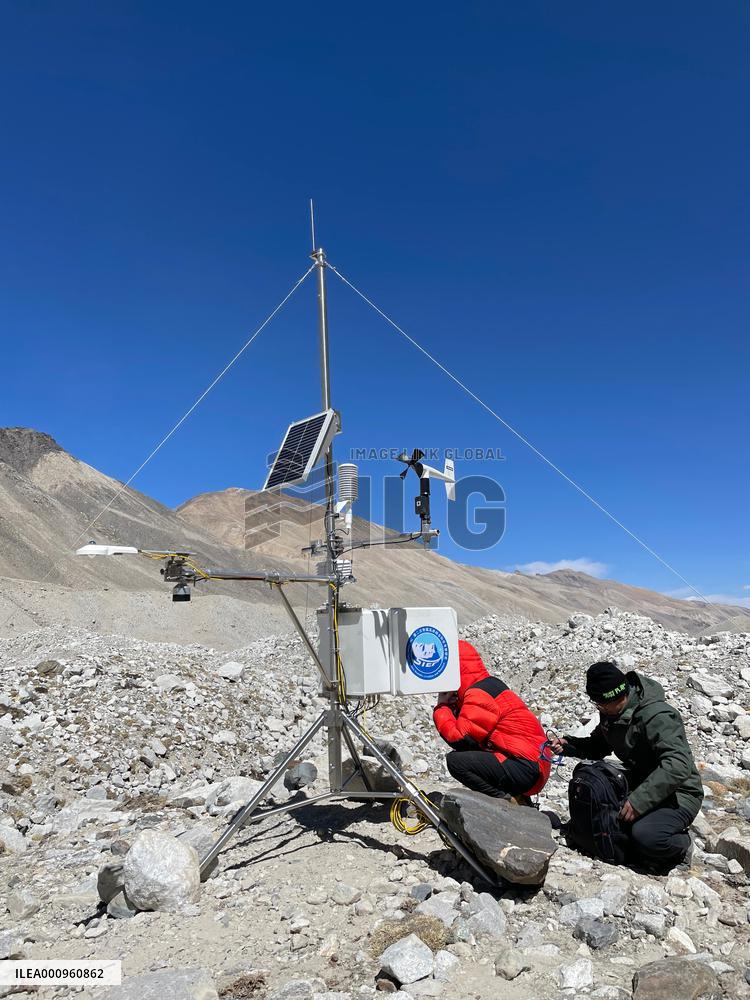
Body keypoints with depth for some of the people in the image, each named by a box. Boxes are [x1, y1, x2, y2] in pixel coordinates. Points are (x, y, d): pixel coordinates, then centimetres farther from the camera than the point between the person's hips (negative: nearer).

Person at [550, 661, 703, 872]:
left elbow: (678, 765, -36)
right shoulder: (612, 713, 1)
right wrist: (569, 745, -4)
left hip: (677, 795, -8)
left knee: (644, 836, -32)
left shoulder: (658, 716, -26)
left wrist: (639, 800, -39)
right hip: (640, 786, 9)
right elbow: (598, 747, 16)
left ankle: (680, 844, 2)